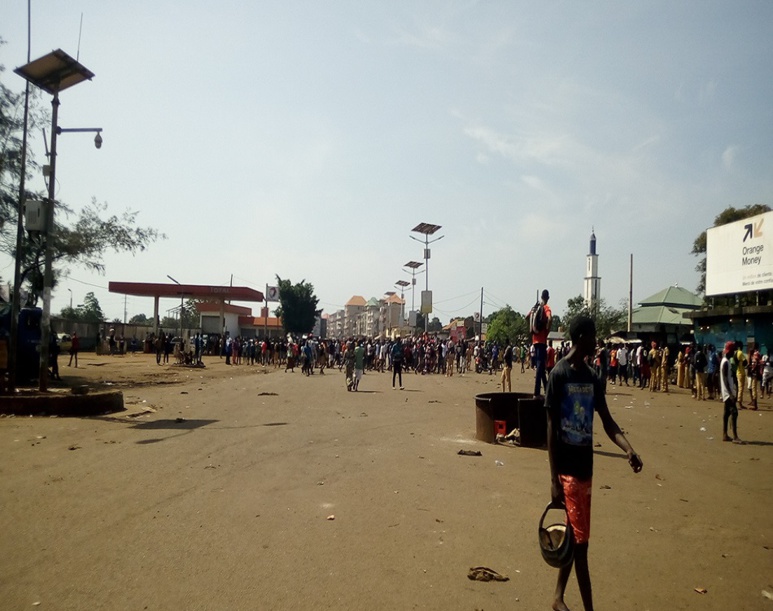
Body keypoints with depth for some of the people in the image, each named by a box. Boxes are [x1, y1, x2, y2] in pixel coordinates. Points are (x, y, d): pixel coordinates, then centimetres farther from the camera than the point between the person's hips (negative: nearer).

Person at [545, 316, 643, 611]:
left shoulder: (592, 378, 8)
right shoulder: (559, 375, -13)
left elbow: (607, 421, 8)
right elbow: (551, 429, -14)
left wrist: (628, 449, -12)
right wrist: (554, 480, -16)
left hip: (585, 467, 7)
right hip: (567, 468, -7)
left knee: (575, 536, 15)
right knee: (580, 540, -3)